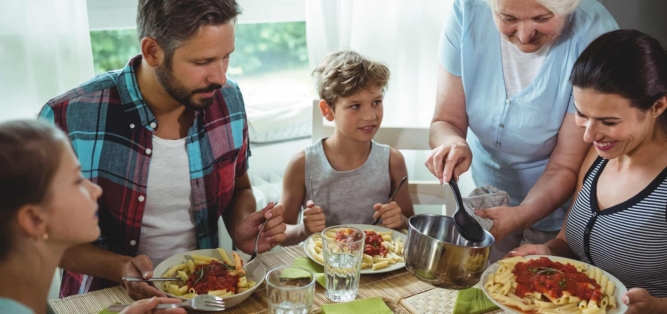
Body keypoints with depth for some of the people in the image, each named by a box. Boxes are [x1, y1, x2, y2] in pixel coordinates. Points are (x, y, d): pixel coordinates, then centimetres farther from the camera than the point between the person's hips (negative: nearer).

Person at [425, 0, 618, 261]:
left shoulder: (594, 37, -29)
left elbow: (565, 167, -24)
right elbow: (446, 121, -14)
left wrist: (521, 215, -40)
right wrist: (452, 142, -36)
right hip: (485, 198, 3)